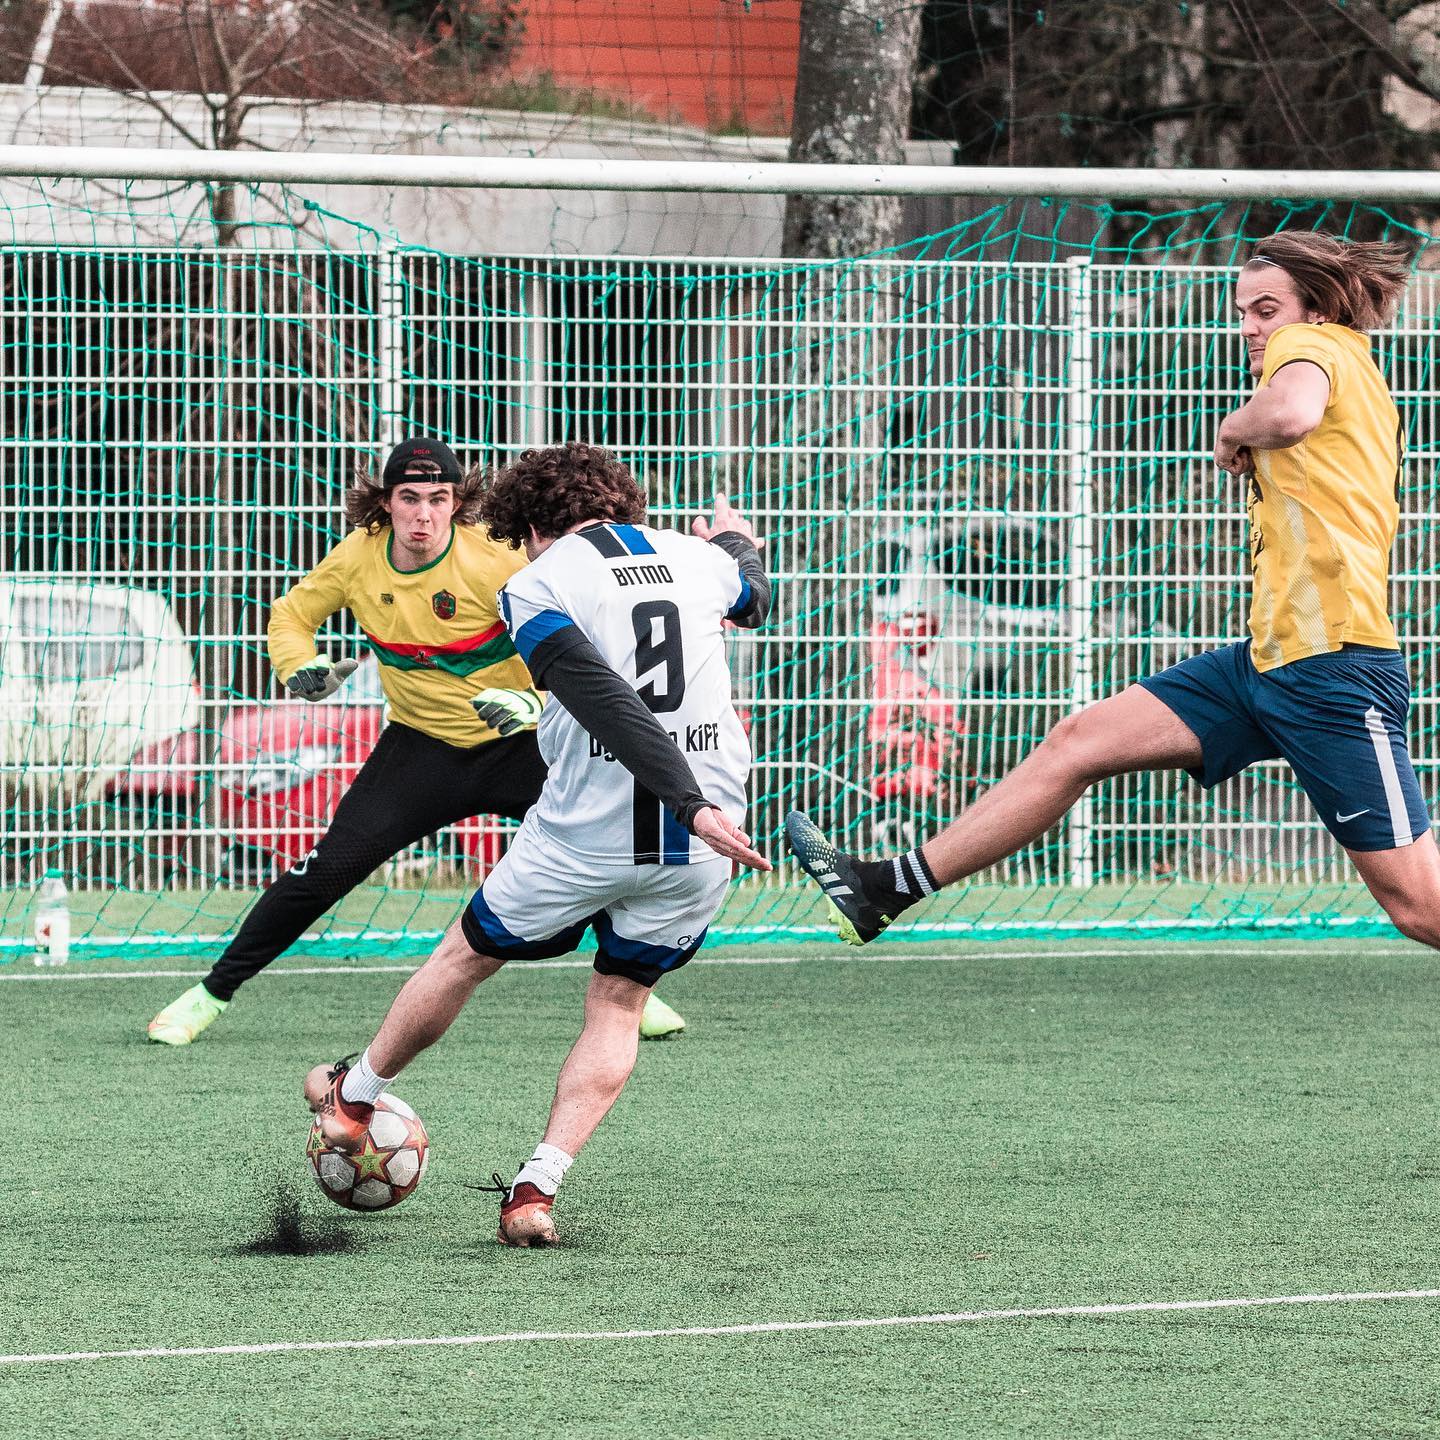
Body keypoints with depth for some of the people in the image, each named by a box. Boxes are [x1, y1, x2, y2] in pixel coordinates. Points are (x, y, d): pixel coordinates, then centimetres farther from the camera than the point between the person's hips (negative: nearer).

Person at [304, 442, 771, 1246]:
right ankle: (539, 1186, 3)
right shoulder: (694, 560, 8)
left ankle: (355, 1098, 39)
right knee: (620, 1006, 18)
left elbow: (609, 704, -20)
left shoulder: (537, 588, -6)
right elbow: (754, 599, 34)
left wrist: (693, 806, -26)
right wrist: (738, 543, 57)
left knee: (468, 956, 19)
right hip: (697, 851, 4)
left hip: (586, 838, -3)